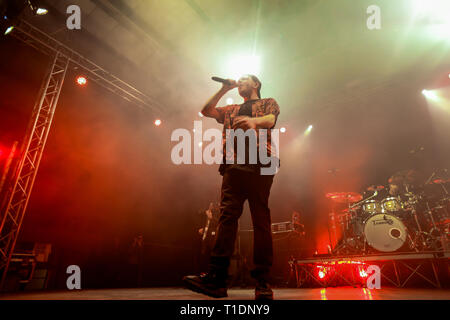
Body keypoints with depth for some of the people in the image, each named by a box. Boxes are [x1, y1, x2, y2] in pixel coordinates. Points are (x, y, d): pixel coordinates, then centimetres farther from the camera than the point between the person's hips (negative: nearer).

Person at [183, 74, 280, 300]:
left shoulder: (268, 102, 22)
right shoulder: (231, 110, 35)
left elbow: (271, 119, 0)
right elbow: (206, 111, 25)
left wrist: (254, 121, -24)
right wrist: (224, 89, 25)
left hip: (260, 163, -3)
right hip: (233, 164, 4)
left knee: (261, 219, -9)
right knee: (227, 214, -11)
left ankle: (262, 282, -8)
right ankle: (216, 277, -16)